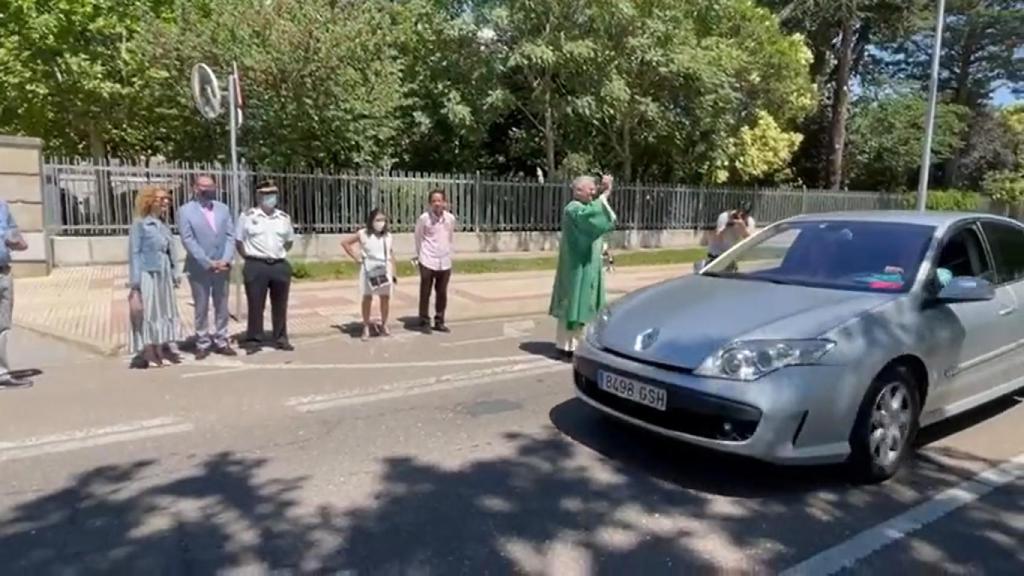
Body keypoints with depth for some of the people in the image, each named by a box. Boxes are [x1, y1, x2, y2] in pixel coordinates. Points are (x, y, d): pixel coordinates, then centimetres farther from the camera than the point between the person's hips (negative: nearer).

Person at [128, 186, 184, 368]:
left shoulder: (164, 225, 12)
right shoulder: (140, 224, -7)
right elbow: (134, 253, -11)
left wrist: (174, 276, 12)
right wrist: (135, 281, -16)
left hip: (165, 276, 7)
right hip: (148, 275, -7)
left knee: (165, 311, 11)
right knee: (148, 312, -2)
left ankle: (162, 349, 20)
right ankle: (149, 353, 4)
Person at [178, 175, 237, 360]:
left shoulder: (223, 208, 9)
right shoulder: (186, 211, -3)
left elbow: (230, 236, 4)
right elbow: (188, 241, -11)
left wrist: (226, 260, -10)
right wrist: (208, 263, -17)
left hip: (222, 266, 4)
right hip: (199, 268, -4)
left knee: (222, 307, 10)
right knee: (201, 308, 5)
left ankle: (221, 341, 19)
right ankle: (203, 343, 16)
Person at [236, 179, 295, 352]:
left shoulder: (284, 218, 8)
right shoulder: (247, 216, -2)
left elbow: (289, 240, 20)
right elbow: (239, 240, 4)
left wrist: (278, 254, 12)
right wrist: (249, 257, 0)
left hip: (280, 266, 3)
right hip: (256, 266, -3)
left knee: (280, 305, 9)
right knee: (256, 305, 2)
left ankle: (281, 339, 20)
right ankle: (254, 339, 13)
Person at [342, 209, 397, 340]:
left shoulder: (388, 236, 8)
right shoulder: (363, 234, -1)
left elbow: (391, 255, 9)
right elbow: (345, 242, 4)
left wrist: (393, 274, 4)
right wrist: (356, 257, -2)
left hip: (385, 270, 2)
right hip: (368, 269, -2)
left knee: (385, 297, 4)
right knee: (367, 297, 3)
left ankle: (384, 325, 18)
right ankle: (366, 327, 12)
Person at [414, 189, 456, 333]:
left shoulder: (450, 218, 1)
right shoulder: (424, 218, -9)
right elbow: (418, 238, 3)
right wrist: (420, 256, 8)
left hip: (445, 262, 3)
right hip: (428, 262, -3)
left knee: (442, 293, 10)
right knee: (425, 293, 3)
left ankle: (439, 321, 22)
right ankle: (424, 321, 15)